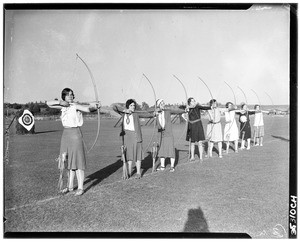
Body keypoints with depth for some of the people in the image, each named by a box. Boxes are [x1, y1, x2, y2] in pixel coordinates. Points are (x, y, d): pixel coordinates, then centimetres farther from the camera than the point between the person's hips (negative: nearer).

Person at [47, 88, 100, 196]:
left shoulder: (76, 106, -9)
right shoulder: (63, 106, 9)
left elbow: (88, 109, -27)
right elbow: (48, 103, 12)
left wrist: (94, 107, -49)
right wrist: (60, 102, -4)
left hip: (75, 133, -6)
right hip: (66, 134, 7)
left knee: (77, 160, -4)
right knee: (68, 160, 13)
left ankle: (80, 188, 6)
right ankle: (70, 186, 25)